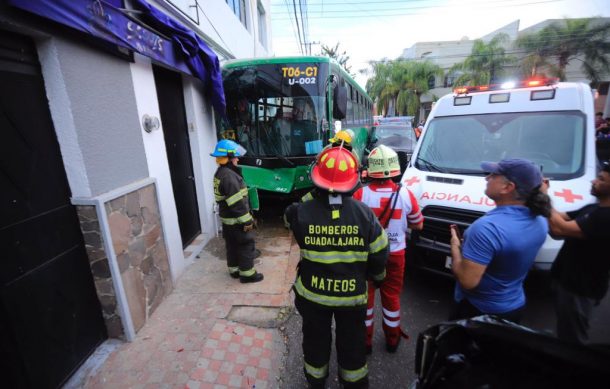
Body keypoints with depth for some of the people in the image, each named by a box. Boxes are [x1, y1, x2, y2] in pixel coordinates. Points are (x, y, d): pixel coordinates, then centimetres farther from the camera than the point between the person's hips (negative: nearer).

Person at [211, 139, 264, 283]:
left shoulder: (219, 173, 9)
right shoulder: (229, 176, -25)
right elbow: (237, 203, -26)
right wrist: (247, 220, -19)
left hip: (227, 218, 10)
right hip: (236, 220, -10)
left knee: (232, 245, 20)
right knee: (246, 245, 3)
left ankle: (234, 270, 34)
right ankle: (247, 274, 14)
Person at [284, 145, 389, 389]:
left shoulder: (302, 212, -20)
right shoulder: (364, 214, -17)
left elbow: (289, 217, 5)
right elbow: (379, 256, -8)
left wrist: (313, 196, 7)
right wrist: (377, 276, 12)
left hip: (312, 294, 1)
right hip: (352, 295, 0)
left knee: (315, 342, 26)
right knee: (352, 346, 24)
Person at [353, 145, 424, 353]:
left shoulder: (361, 194, -20)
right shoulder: (406, 195, -14)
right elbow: (418, 225, 0)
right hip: (395, 254, 2)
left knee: (365, 295, 17)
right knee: (392, 296, 21)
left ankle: (365, 340, 32)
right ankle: (392, 339, 39)